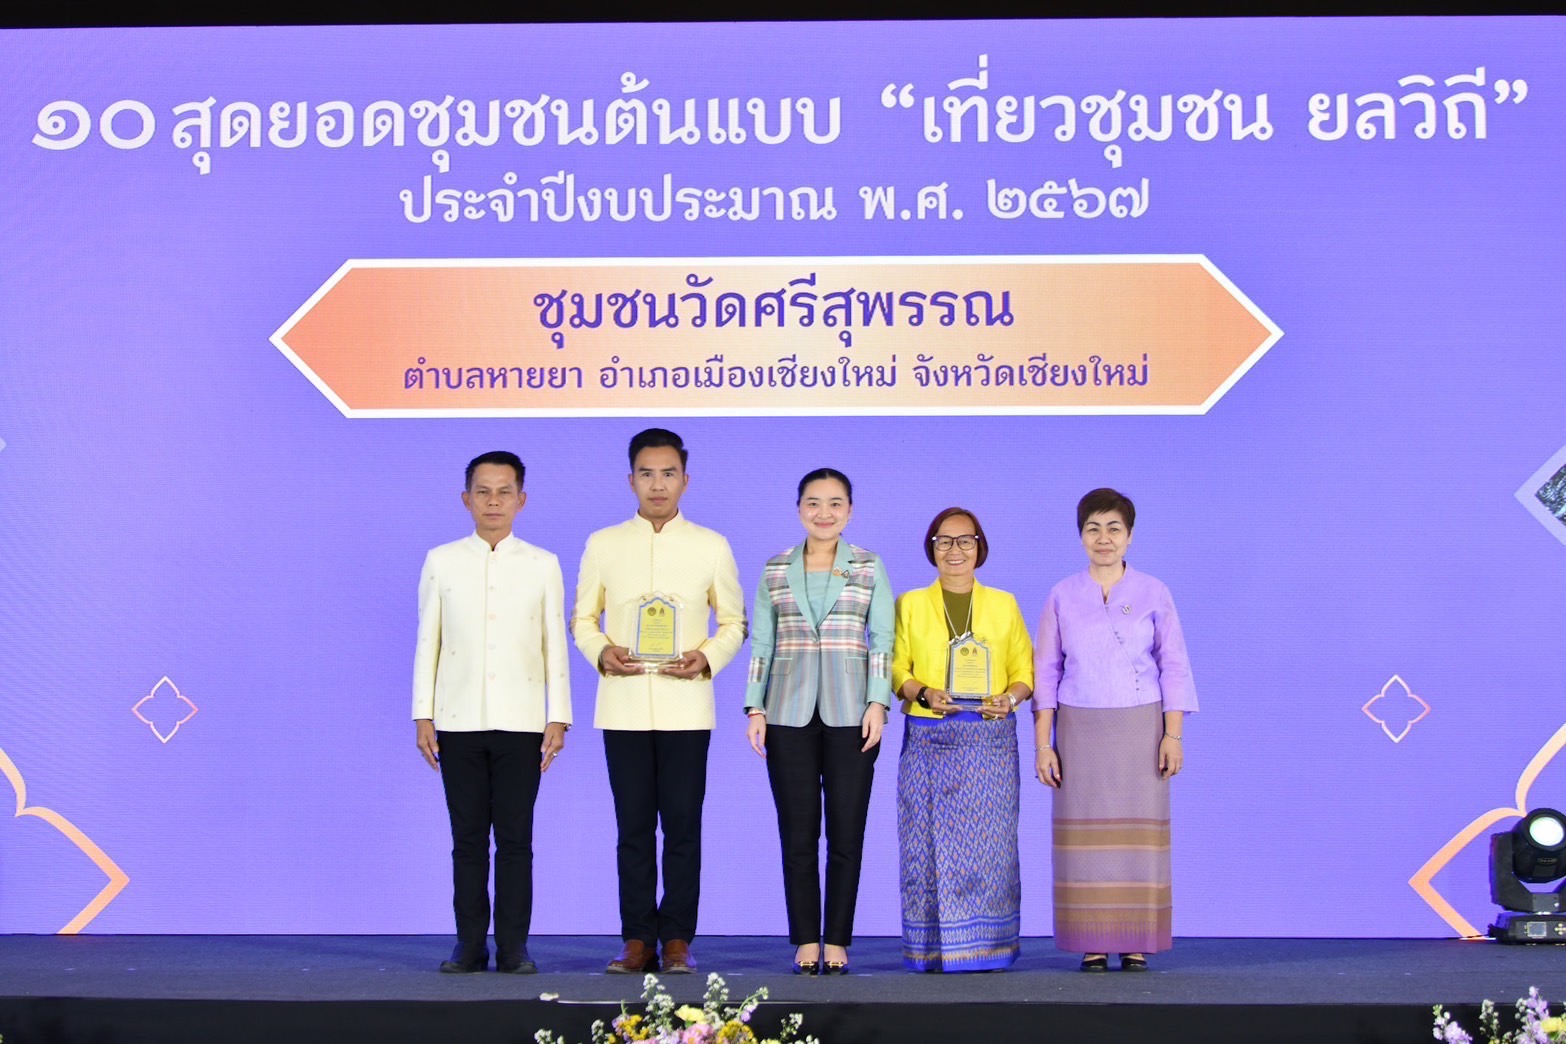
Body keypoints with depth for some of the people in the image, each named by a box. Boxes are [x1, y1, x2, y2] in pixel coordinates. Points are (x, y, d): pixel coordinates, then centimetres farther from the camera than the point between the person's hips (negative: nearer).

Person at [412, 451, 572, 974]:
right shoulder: (441, 562, 7)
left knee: (515, 839, 0)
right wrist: (423, 716, 2)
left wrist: (558, 718, -1)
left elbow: (555, 645, 5)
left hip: (520, 722, -1)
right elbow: (427, 642, 7)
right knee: (468, 839, 4)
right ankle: (470, 946, 9)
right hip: (458, 721, 1)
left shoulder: (543, 565, 6)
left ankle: (513, 947, 4)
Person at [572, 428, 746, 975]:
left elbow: (734, 621, 9)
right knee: (633, 828, 4)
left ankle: (677, 940, 8)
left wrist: (708, 658, -10)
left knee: (682, 827, 0)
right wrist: (601, 652, -10)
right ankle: (638, 940, 11)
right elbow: (583, 618, 11)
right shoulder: (603, 545, 6)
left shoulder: (711, 547, 4)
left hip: (685, 706, -1)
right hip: (624, 705, 1)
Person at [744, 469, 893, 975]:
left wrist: (878, 703, -8)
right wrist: (755, 708, 1)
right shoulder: (775, 570, 10)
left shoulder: (870, 567, 6)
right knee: (797, 833, 1)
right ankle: (806, 943, 6)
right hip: (790, 715, 1)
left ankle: (837, 943, 7)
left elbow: (882, 639, 2)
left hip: (850, 714, -1)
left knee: (846, 833, 0)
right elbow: (761, 643, 8)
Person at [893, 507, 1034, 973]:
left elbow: (1025, 671, 9)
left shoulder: (1004, 605, 12)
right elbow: (896, 669, 6)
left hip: (990, 739, 0)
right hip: (928, 739, 0)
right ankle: (933, 947, 2)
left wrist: (1009, 697, -11)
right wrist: (924, 694, -13)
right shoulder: (910, 605, 11)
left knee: (987, 844, -4)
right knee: (930, 843, -3)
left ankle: (985, 947, 2)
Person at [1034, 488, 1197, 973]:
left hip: (1140, 728, -1)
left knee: (1139, 834, -2)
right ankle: (1093, 943, 2)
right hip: (1080, 730, 1)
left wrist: (1173, 735, -5)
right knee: (1085, 837, -2)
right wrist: (1043, 744, 1)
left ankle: (1136, 943, 3)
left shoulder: (1153, 594, 4)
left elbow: (1174, 667, 4)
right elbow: (1047, 672, 7)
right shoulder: (1063, 596, 6)